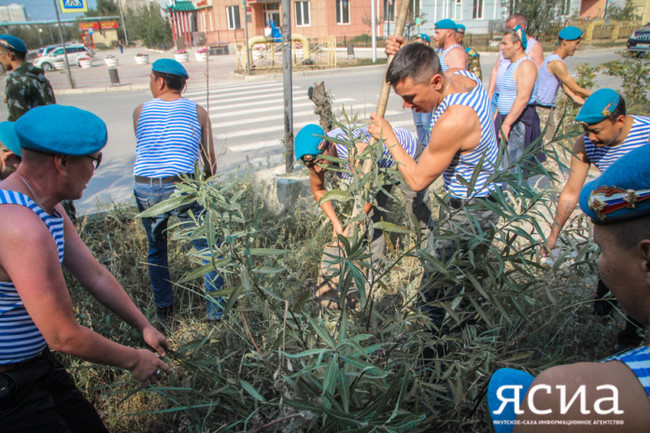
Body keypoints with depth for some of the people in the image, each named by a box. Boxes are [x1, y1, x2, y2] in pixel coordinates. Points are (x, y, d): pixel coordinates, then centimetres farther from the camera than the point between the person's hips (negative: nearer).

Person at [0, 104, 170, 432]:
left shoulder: (50, 209, 0)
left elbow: (95, 276, 7)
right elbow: (65, 337, -26)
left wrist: (144, 327, 11)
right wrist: (133, 361, -11)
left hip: (35, 362, 9)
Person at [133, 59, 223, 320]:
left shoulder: (140, 111, 7)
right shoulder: (197, 112, 4)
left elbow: (144, 149, 17)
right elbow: (210, 162, 4)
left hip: (144, 188, 3)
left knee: (156, 248, 22)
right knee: (207, 248, 9)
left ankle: (163, 307, 32)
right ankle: (216, 310, 11)